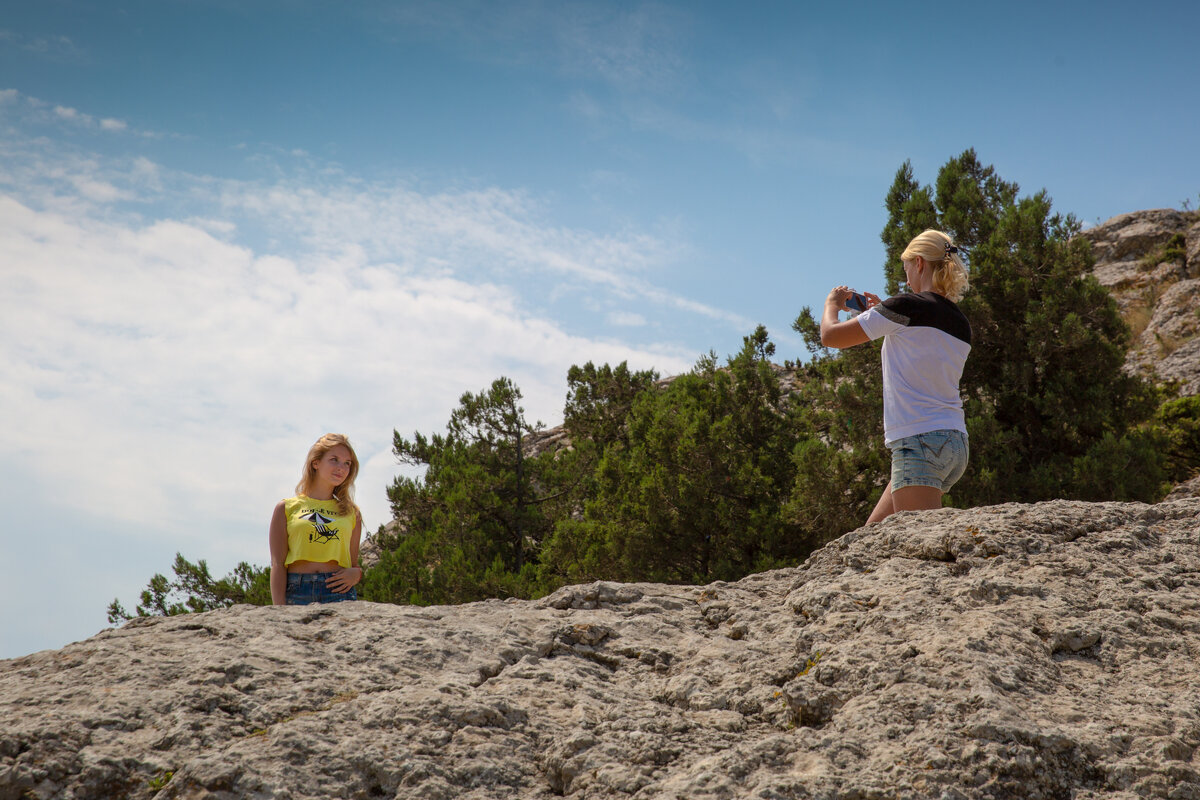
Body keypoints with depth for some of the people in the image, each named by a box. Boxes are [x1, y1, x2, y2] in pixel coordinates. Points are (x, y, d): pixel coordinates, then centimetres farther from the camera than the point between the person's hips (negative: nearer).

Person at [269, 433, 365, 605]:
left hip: (339, 592, 2)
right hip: (296, 591, -2)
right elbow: (277, 564, 5)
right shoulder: (286, 508, 12)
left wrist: (356, 574, 0)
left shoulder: (351, 513, 19)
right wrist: (280, 612, -5)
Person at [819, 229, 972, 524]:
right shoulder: (961, 324, 15)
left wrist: (832, 304, 17)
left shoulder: (908, 306, -9)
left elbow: (831, 336, -4)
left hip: (920, 441, -9)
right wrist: (884, 317, 31)